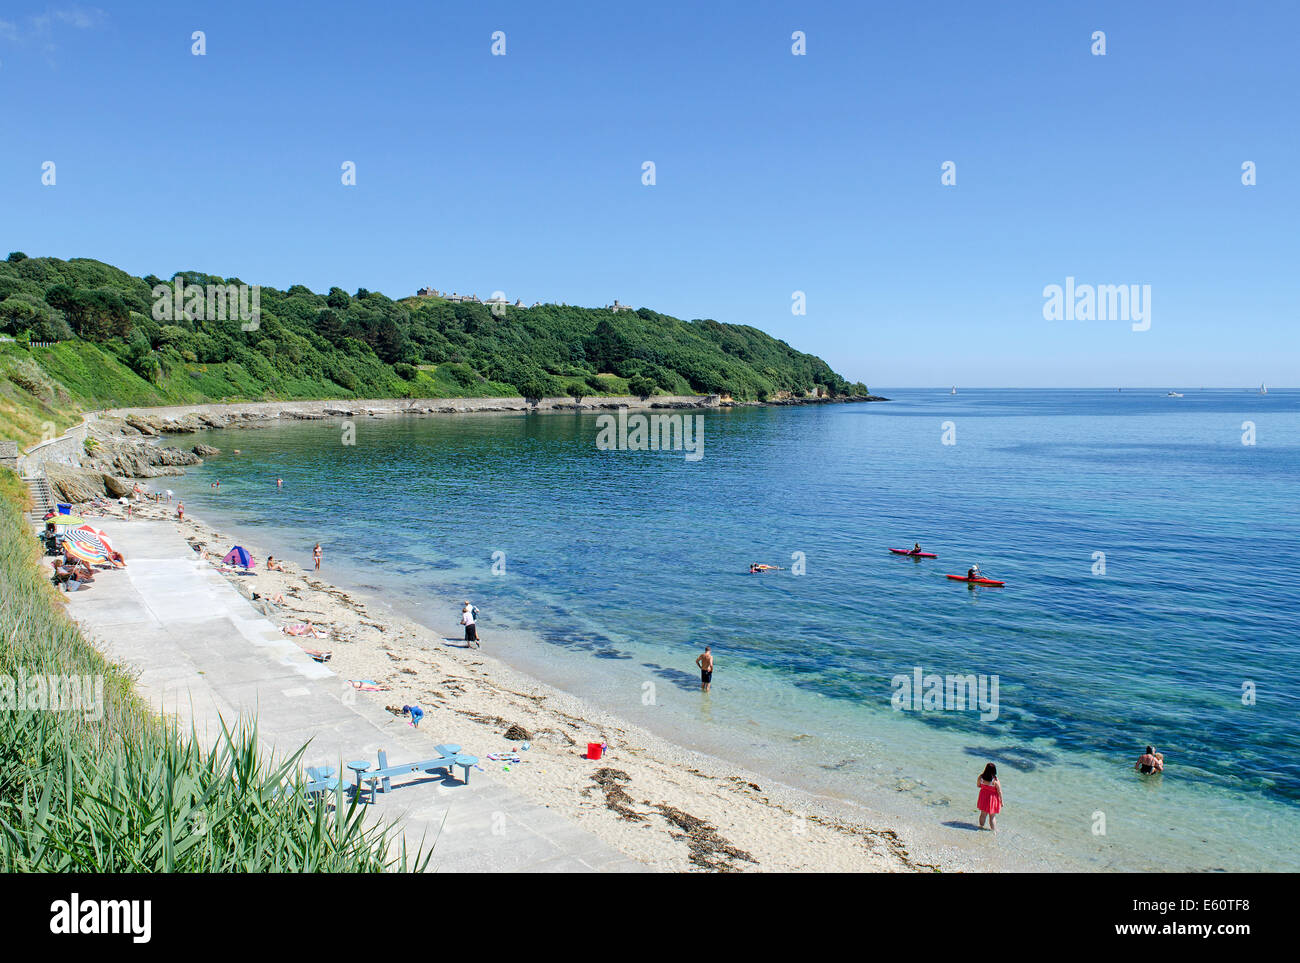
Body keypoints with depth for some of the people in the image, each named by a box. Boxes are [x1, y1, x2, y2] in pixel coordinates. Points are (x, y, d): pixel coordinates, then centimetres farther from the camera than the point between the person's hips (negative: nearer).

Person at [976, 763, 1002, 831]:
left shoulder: (981, 777, -18)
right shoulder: (995, 780, -28)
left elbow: (978, 785, 1)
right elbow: (999, 792, -17)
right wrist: (1001, 801, -3)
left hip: (983, 797, 4)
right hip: (992, 798, -3)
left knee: (983, 813, 25)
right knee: (992, 816, 15)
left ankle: (981, 826, 43)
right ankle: (994, 830, 30)